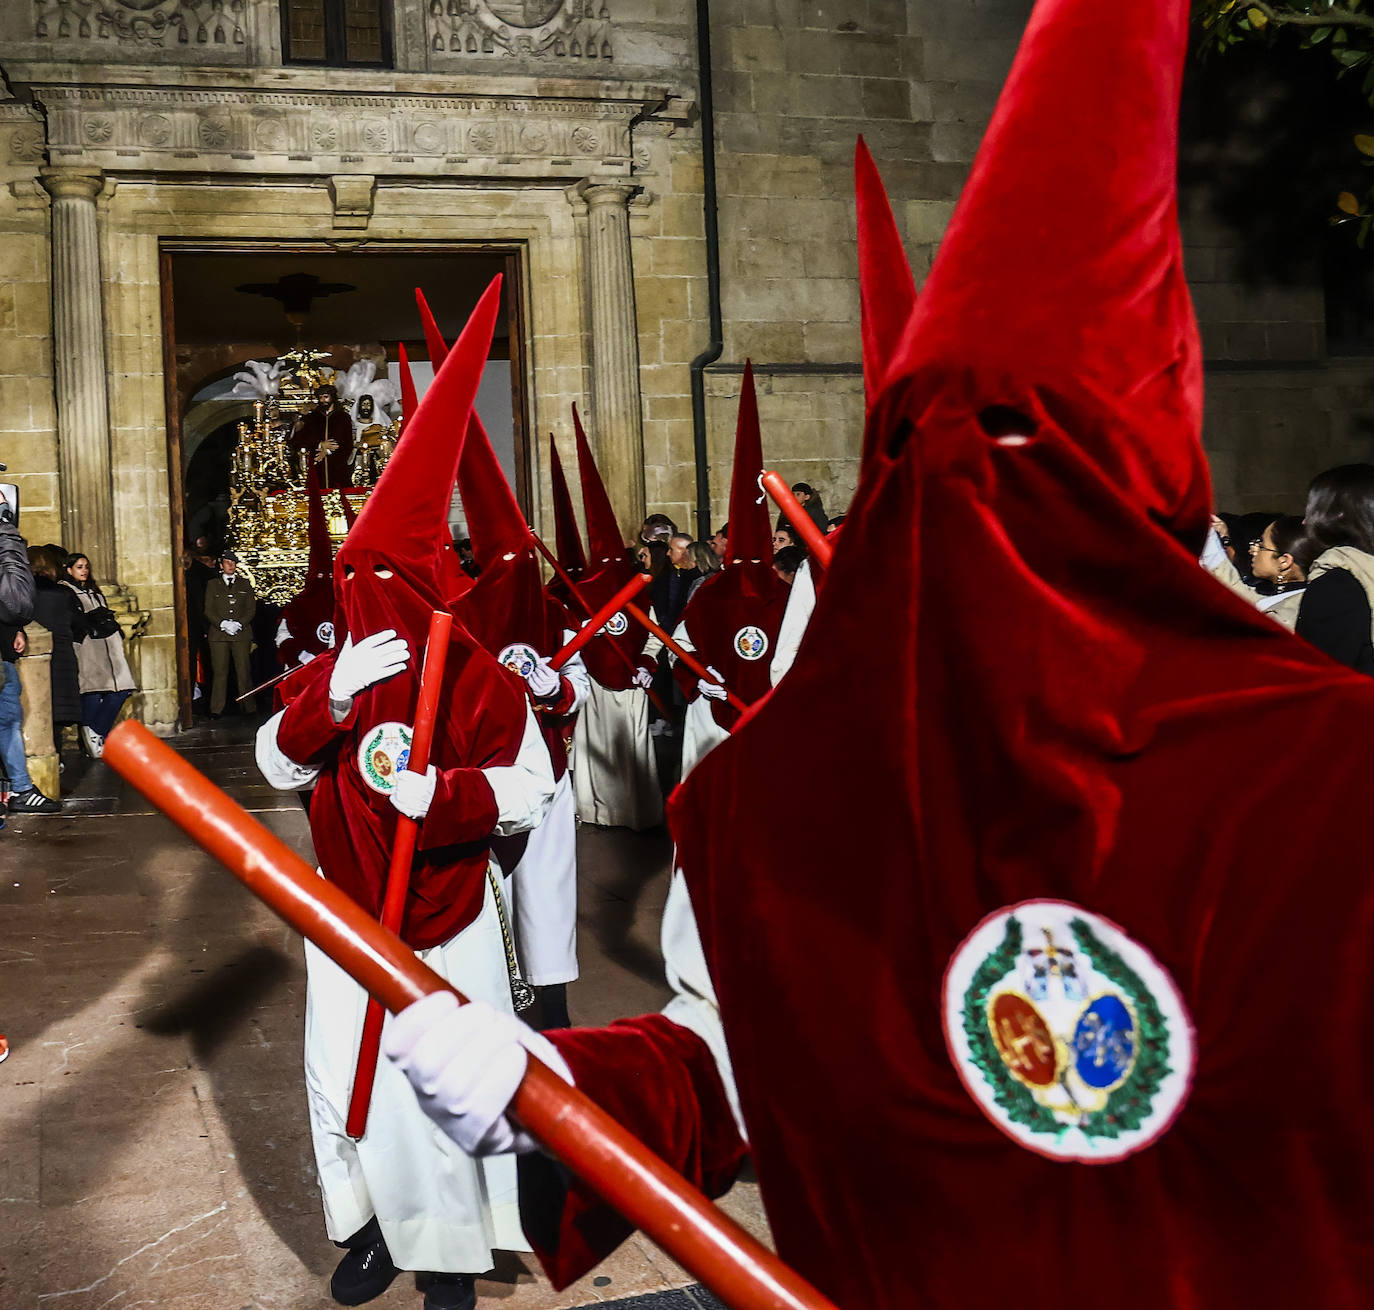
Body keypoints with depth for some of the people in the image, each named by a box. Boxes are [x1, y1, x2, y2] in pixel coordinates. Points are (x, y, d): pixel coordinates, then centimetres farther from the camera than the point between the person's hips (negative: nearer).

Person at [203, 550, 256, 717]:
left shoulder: (245, 584, 15)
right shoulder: (212, 584, 12)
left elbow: (251, 609, 9)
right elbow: (208, 610, 6)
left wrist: (239, 624, -7)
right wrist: (223, 624, -10)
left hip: (242, 634, 1)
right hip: (218, 634, -1)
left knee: (243, 671, -3)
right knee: (219, 672, -4)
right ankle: (216, 709, 0)